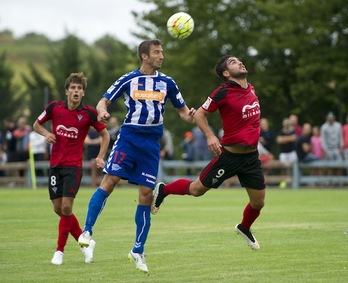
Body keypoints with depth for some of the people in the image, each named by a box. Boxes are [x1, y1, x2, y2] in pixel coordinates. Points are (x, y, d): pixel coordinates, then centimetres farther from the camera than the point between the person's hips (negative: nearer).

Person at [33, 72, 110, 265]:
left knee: (66, 207, -13)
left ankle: (60, 251, -1)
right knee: (58, 209, 4)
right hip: (55, 165, 4)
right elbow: (37, 124, 13)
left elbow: (105, 134, 5)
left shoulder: (88, 113, -7)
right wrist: (46, 133, -7)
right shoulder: (54, 107, -1)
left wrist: (100, 157, -5)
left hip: (74, 166, -4)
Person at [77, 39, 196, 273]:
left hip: (152, 142, 2)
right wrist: (102, 111, -20)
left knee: (146, 195, 1)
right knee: (110, 180, -18)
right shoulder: (128, 80, 2)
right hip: (129, 137, -2)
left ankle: (138, 251, 10)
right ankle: (87, 231, -13)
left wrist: (188, 115, -6)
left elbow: (181, 108, 18)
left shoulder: (167, 82, 10)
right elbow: (104, 101, 4)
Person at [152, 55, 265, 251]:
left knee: (258, 203, 7)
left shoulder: (251, 89, 6)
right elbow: (200, 114, -8)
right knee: (197, 190, 4)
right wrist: (210, 136, -20)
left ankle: (245, 228, 38)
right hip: (230, 153, -6)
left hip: (252, 156, 6)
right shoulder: (224, 92, -15)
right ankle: (163, 190, 31)